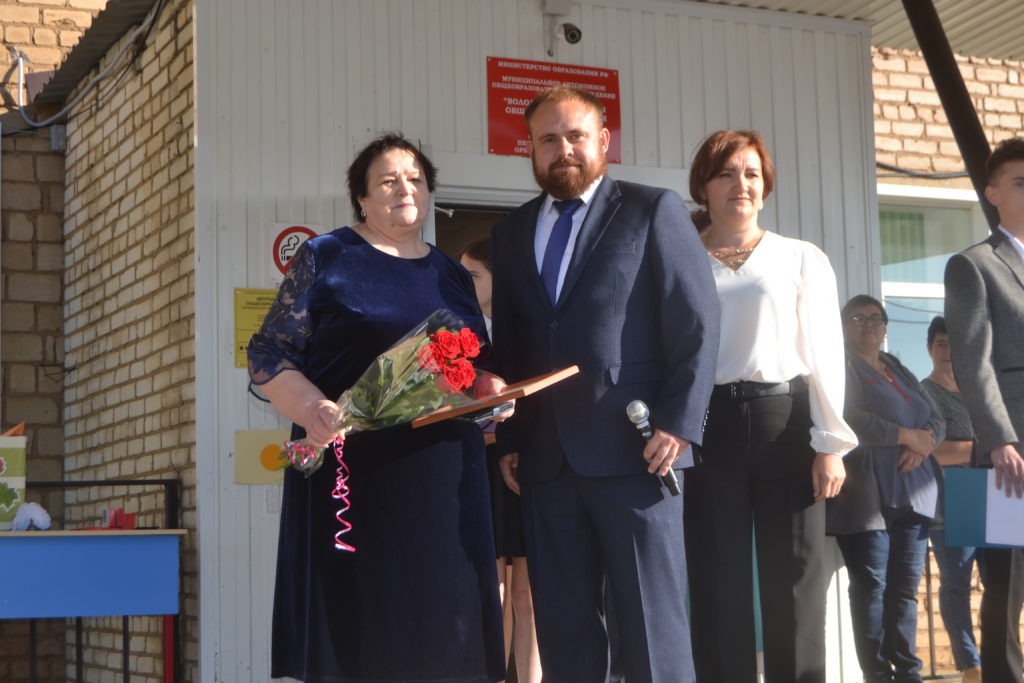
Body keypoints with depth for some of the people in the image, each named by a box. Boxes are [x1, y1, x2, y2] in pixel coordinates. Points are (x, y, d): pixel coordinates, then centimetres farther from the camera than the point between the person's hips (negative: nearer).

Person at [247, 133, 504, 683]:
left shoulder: (453, 276, 18)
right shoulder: (325, 258, 4)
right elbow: (268, 355, 0)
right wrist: (312, 408, -17)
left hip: (444, 482, 4)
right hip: (355, 476, -4)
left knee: (441, 633, 2)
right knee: (355, 635, -4)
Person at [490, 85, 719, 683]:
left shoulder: (654, 211, 3)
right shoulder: (513, 231, 18)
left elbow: (698, 323, -2)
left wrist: (679, 425, -11)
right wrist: (509, 439, 10)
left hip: (633, 448, -4)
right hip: (545, 455, 5)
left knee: (652, 617, -1)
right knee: (563, 623, 7)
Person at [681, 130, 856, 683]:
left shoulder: (802, 259, 8)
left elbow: (824, 352, 4)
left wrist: (830, 444, -3)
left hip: (786, 422, 0)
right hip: (708, 428, 0)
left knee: (792, 579, 2)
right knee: (718, 583, 1)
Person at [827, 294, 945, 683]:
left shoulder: (900, 371, 24)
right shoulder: (840, 367, 2)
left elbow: (937, 420, 19)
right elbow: (847, 419, -15)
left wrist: (925, 442, -4)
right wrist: (907, 436, -13)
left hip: (913, 493, 6)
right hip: (867, 494, -6)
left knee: (906, 588, 5)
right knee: (871, 586, -7)